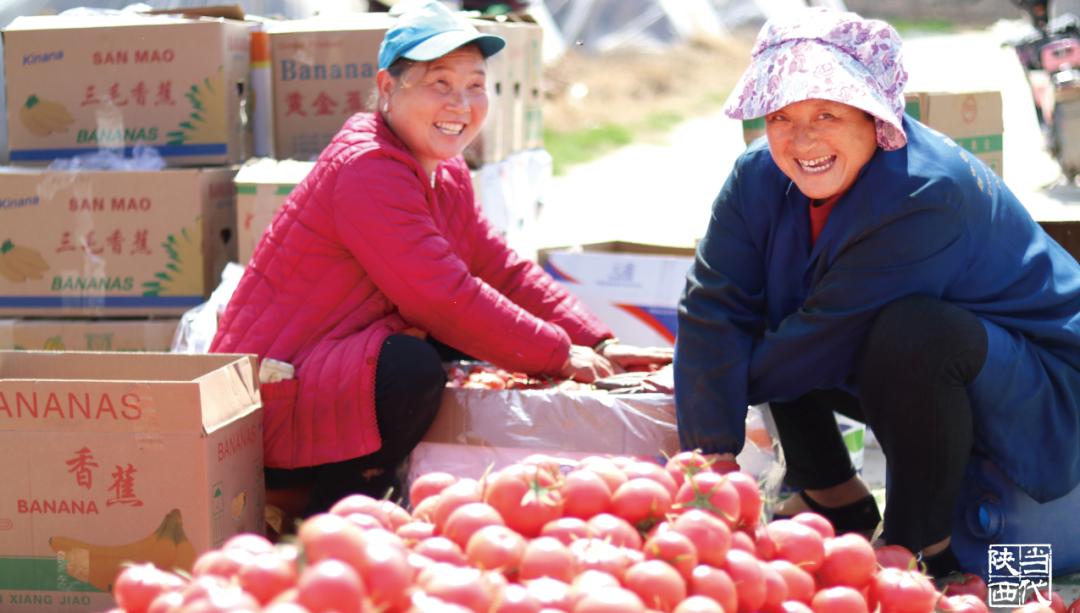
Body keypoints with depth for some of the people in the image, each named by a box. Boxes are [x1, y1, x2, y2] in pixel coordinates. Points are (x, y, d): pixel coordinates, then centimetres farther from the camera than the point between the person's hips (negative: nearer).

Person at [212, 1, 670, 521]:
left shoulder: (448, 176, 11)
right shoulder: (365, 169, -20)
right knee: (413, 369, -31)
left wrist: (600, 346, 1)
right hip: (268, 405, -10)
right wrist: (559, 355, -18)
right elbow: (443, 298, -25)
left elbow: (503, 271, 13)